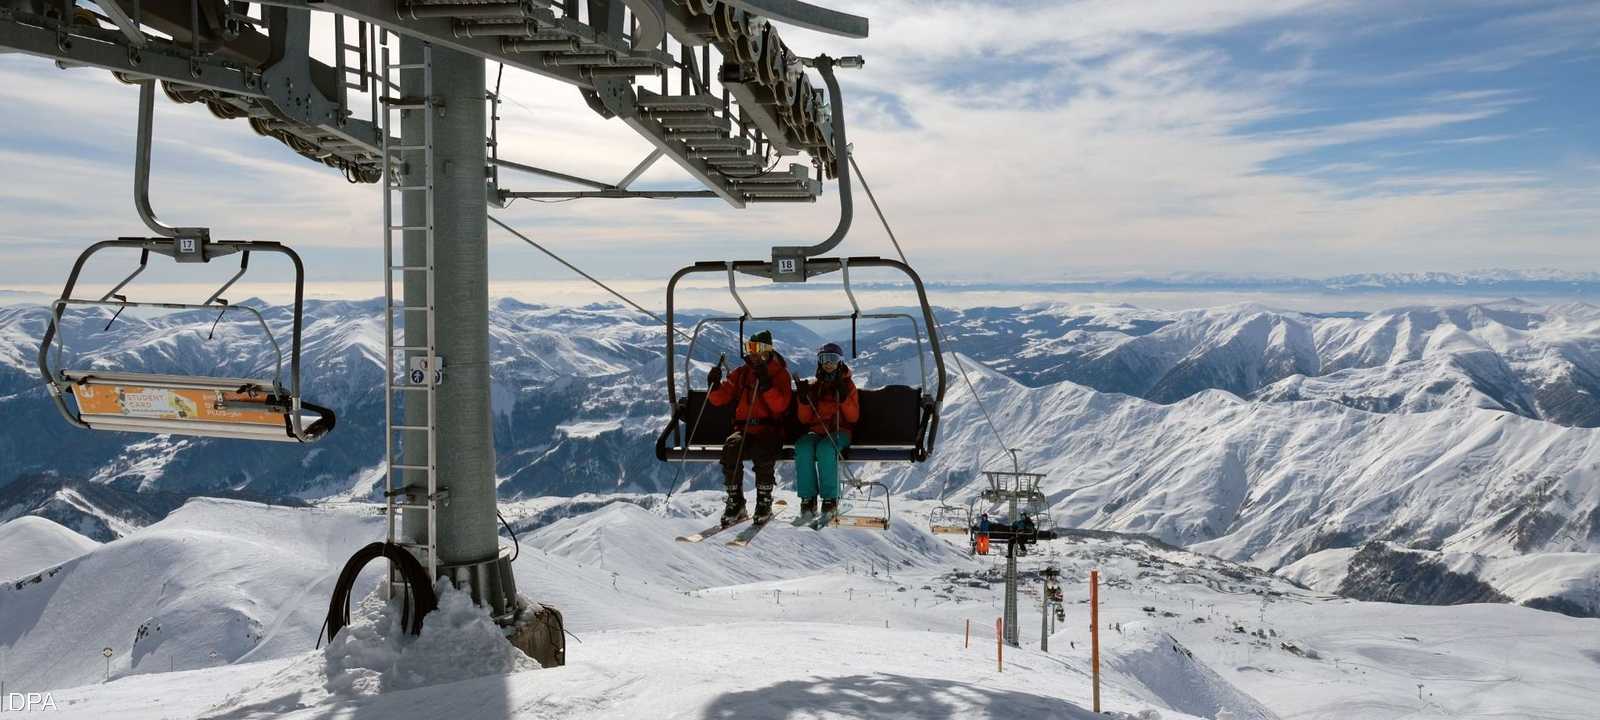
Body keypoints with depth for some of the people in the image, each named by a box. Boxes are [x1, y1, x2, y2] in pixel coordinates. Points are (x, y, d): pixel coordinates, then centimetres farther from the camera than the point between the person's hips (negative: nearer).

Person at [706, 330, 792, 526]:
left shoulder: (780, 373, 4)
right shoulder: (741, 373, 15)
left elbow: (780, 406, -12)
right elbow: (719, 399, 12)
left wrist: (766, 384, -23)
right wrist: (715, 385, -8)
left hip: (769, 430, -3)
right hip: (743, 429, 3)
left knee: (761, 453, -34)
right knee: (731, 448, -29)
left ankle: (764, 502, -14)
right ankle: (735, 502, -18)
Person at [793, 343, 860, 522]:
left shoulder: (847, 384, 11)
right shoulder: (812, 386, 17)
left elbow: (853, 417, 1)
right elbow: (804, 419, 11)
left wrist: (844, 397, -13)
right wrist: (804, 399, -5)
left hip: (840, 430, -2)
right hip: (816, 430, 2)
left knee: (825, 448, -37)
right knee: (802, 448, -33)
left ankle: (830, 498, -27)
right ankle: (808, 498, -26)